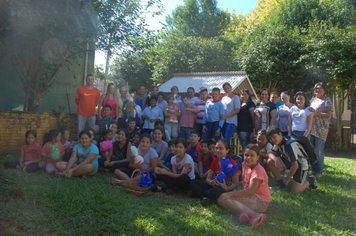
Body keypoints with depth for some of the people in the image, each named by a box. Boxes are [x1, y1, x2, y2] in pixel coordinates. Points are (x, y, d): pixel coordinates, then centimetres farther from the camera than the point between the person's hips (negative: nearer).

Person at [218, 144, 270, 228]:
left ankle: (255, 215, -39)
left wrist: (229, 194, -24)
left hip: (260, 201, -9)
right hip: (250, 196, 9)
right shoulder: (245, 165, 9)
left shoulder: (258, 170, -16)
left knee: (223, 200, -23)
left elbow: (250, 191, -23)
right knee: (220, 199, -6)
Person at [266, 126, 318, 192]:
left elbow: (295, 165, -29)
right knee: (270, 162, -14)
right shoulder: (278, 142, -8)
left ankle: (310, 180, 15)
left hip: (301, 164, -7)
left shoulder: (289, 145, -32)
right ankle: (281, 184, 0)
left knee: (296, 190, -13)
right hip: (289, 160, 8)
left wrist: (287, 179, -17)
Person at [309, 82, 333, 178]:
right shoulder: (312, 100, 18)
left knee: (319, 151, -5)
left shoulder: (327, 100, 0)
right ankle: (314, 170, 18)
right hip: (311, 128, 6)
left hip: (321, 130, -6)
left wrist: (316, 113, -16)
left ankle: (319, 172, 4)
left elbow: (329, 115, -9)